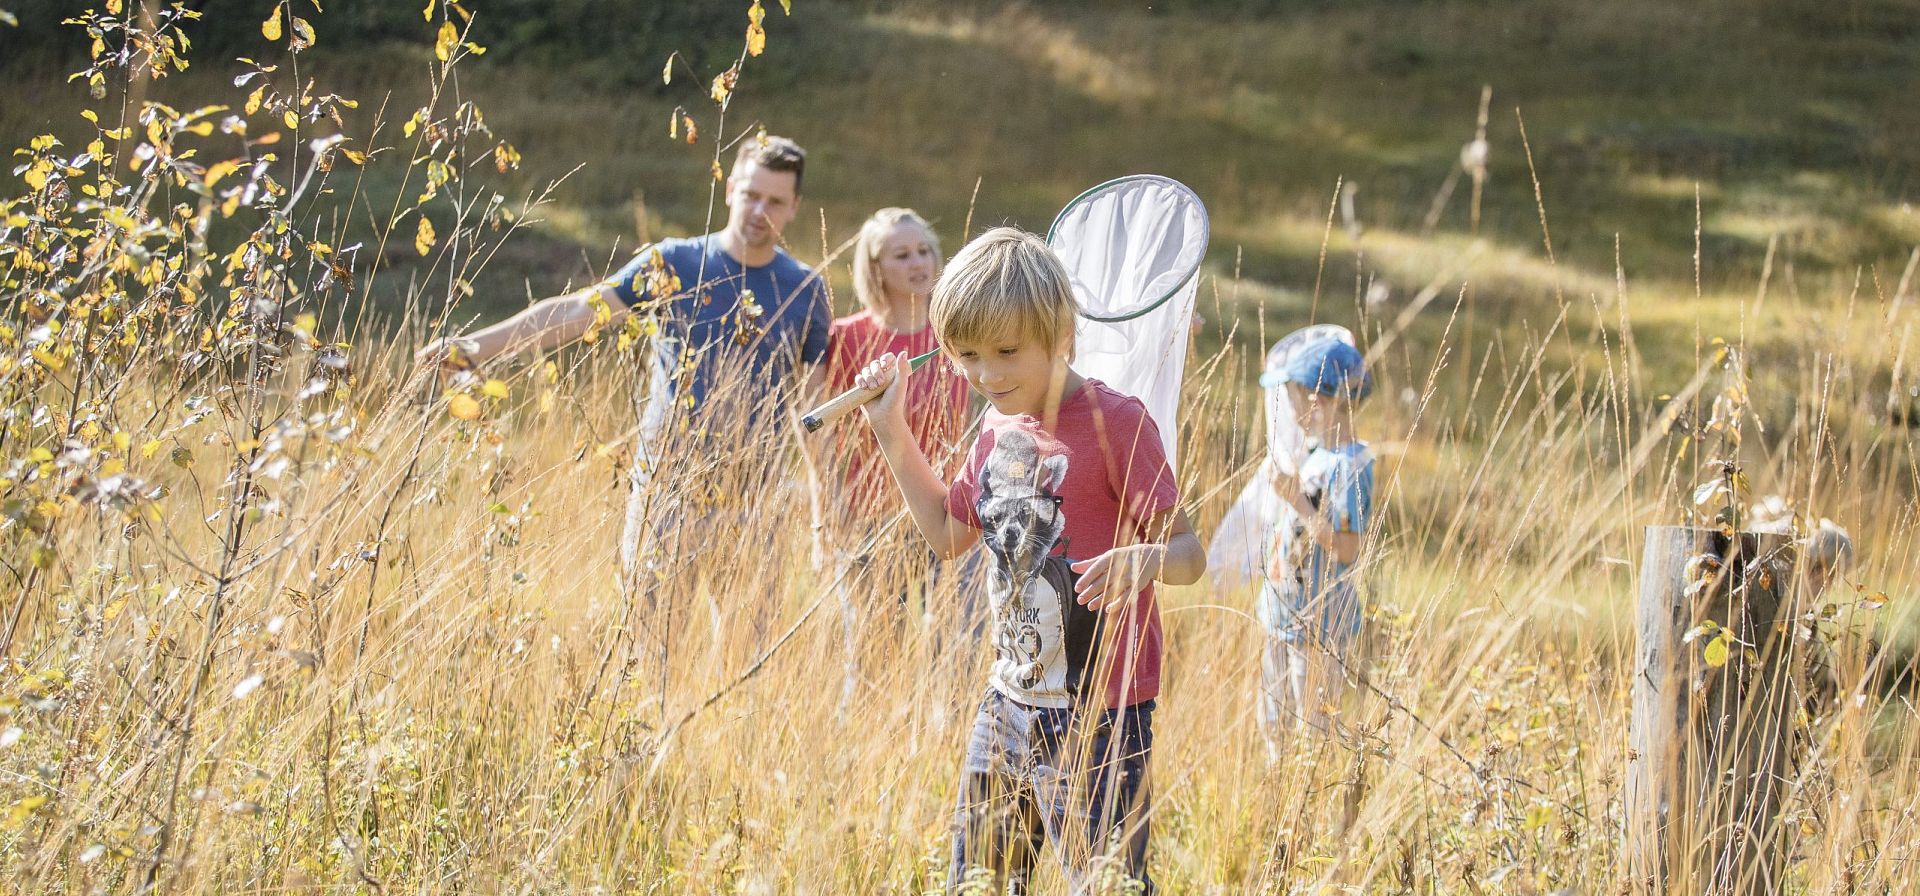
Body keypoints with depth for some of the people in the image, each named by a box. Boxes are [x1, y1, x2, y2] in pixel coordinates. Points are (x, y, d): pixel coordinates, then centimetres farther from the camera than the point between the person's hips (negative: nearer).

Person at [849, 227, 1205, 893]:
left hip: (1098, 715, -7)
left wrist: (1144, 560, -39)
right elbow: (950, 533, 24)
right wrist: (891, 432, 17)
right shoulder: (999, 428, 9)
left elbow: (1188, 552, -16)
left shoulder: (1115, 422, -15)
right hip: (1011, 701, 8)